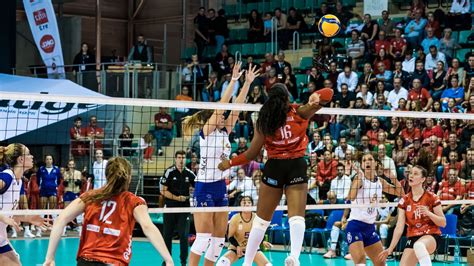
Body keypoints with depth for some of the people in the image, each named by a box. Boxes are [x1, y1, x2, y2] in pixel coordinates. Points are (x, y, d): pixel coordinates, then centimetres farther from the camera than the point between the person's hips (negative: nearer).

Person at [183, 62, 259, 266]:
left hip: (221, 188, 8)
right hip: (205, 188, -8)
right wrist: (234, 80, -16)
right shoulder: (206, 132, -8)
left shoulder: (224, 132, 10)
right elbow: (222, 104, -15)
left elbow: (237, 107, 7)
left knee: (219, 238, 6)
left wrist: (248, 83, 2)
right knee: (203, 237, -12)